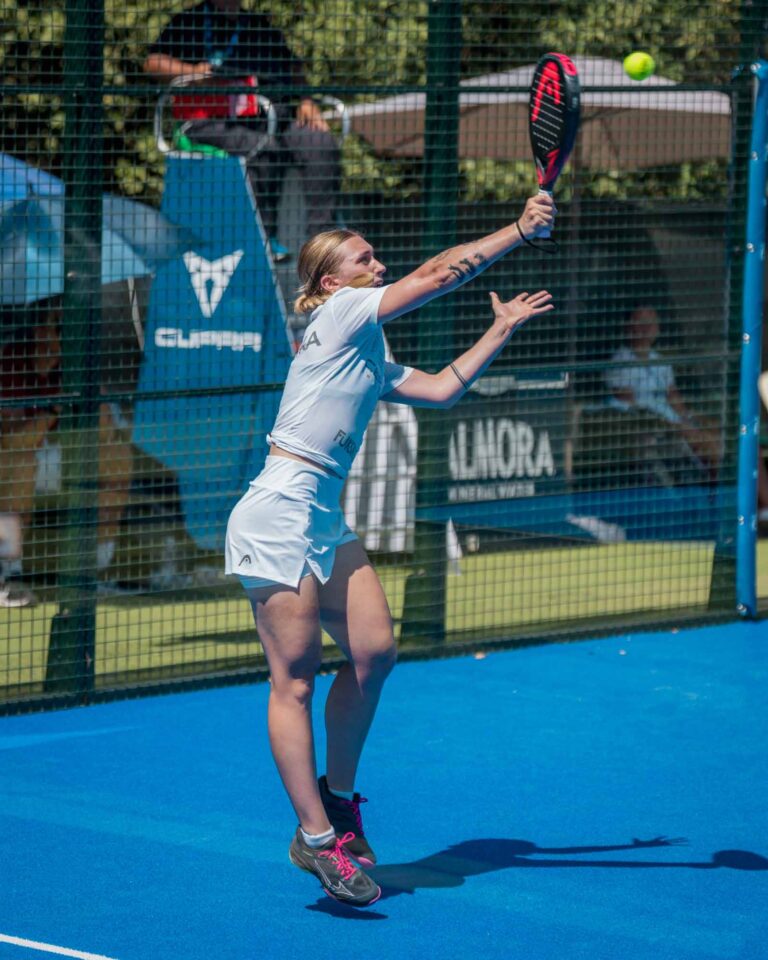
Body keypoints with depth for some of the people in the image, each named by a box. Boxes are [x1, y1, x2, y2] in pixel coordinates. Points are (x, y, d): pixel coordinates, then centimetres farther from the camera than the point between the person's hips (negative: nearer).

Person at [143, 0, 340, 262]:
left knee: (321, 143, -22)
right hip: (215, 120, -5)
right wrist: (191, 70, -14)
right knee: (263, 149, -36)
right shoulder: (190, 22, 13)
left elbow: (293, 66, 28)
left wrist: (305, 101, 9)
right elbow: (153, 62, 4)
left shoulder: (260, 25, 27)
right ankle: (265, 236, -29)